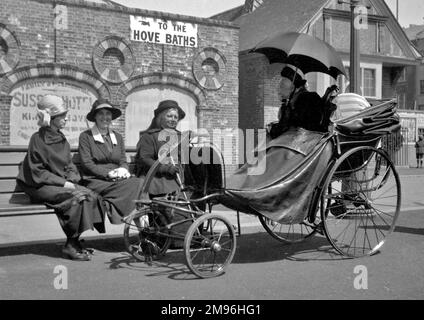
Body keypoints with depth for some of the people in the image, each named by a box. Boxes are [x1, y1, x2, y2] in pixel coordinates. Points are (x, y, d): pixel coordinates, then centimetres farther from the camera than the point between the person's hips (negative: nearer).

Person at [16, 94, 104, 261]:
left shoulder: (61, 138, 13)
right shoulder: (38, 139, -9)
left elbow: (69, 166, 15)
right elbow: (37, 172, -12)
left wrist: (71, 179, -6)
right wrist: (63, 183, -17)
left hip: (62, 183, 7)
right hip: (41, 186, -7)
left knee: (90, 195, -18)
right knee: (77, 197, -29)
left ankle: (74, 241, -10)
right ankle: (71, 246, -18)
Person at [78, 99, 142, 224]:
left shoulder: (118, 137, 22)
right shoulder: (86, 136, 5)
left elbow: (123, 160, 16)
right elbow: (87, 163, -3)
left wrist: (122, 170, -9)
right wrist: (109, 173, -16)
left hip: (117, 179, 5)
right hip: (95, 181, -5)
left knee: (136, 182, -28)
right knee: (129, 185, -30)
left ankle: (109, 204, -26)